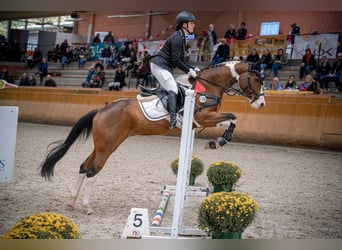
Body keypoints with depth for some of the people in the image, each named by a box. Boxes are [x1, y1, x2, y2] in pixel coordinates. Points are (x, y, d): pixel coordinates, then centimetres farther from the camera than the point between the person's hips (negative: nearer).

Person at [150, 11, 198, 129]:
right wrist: (189, 71, -15)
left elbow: (180, 60, 19)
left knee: (172, 89, 14)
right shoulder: (177, 37, -16)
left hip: (164, 66, 10)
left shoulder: (182, 38, 15)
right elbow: (175, 60, -21)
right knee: (173, 89, -19)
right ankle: (173, 119, -30)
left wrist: (192, 69, 10)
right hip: (159, 65, -10)